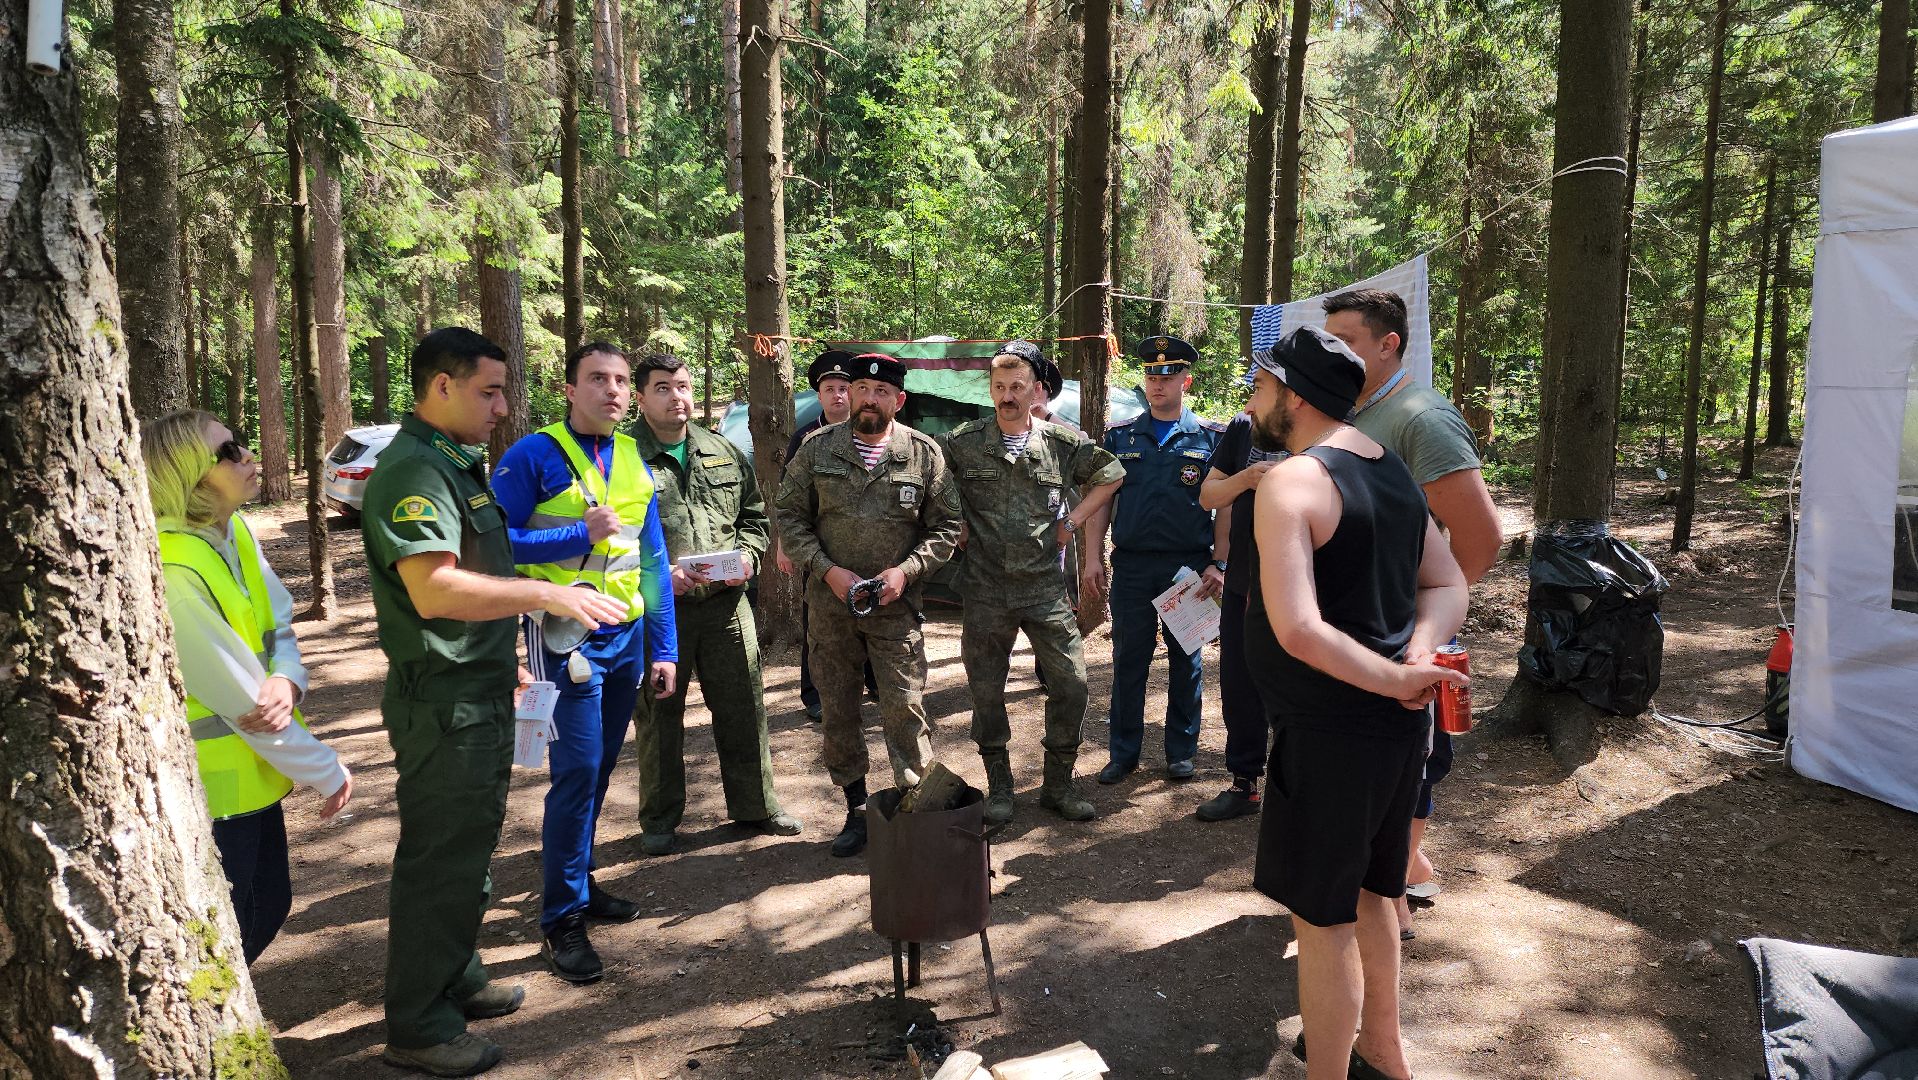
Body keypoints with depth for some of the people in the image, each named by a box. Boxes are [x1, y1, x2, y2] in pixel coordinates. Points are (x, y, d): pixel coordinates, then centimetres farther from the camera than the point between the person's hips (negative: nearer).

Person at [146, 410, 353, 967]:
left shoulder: (233, 529, -1)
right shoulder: (172, 572, -27)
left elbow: (278, 621, 2)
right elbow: (240, 697, -24)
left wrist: (286, 682, -22)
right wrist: (327, 771, -14)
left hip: (250, 769, 8)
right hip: (209, 787, -8)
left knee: (269, 903, 19)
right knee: (230, 926, 6)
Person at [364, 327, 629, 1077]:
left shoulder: (458, 465, 15)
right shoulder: (414, 473, -19)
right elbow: (435, 590, -30)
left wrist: (505, 649, 24)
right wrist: (546, 594, -28)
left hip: (479, 691, 11)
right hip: (443, 698, -11)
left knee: (469, 846, 21)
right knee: (440, 859, 0)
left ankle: (456, 980, 37)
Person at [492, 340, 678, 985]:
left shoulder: (633, 460, 10)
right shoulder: (534, 456, -7)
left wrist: (663, 648, 10)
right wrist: (582, 533, -20)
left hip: (628, 637, 6)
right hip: (568, 639, -6)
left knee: (599, 770, 14)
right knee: (577, 773, -6)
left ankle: (578, 882, 30)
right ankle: (562, 919, 7)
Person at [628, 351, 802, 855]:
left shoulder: (726, 454, 11)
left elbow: (755, 517, 18)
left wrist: (746, 557, -1)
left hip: (726, 604, 4)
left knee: (743, 708, 11)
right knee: (659, 715, 8)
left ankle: (755, 804, 27)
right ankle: (658, 819, 24)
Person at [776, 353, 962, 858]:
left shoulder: (924, 454, -1)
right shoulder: (816, 450, 1)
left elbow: (946, 526, 2)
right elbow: (790, 517, 3)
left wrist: (906, 570, -12)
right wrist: (827, 570, -10)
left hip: (895, 607, -2)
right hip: (828, 606, 2)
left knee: (904, 708, -4)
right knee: (838, 710, 10)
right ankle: (856, 810, 25)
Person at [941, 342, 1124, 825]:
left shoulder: (1064, 443, 1)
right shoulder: (961, 443, -2)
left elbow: (1111, 475, 16)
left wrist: (1073, 521, 6)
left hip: (1047, 588, 1)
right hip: (984, 591, 0)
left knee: (1071, 684, 0)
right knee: (986, 692, 6)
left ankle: (1058, 784, 18)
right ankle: (999, 786, 24)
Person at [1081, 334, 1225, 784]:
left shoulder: (1210, 438, 2)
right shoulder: (1120, 437, 7)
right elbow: (1101, 500, 7)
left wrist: (1219, 565, -9)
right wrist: (1093, 558, -2)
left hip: (1189, 566, -1)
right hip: (1131, 565, 1)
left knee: (1185, 662, 8)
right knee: (1128, 661, 7)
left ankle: (1181, 752, 21)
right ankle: (1123, 753, 17)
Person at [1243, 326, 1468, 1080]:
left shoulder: (1290, 481, -19)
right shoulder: (1393, 471, 9)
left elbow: (1299, 631, -30)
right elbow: (1447, 586, 12)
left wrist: (1398, 677, -20)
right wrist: (1420, 652, -6)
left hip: (1331, 733, -9)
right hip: (1397, 728, 9)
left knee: (1323, 920, 6)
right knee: (1367, 895, 24)